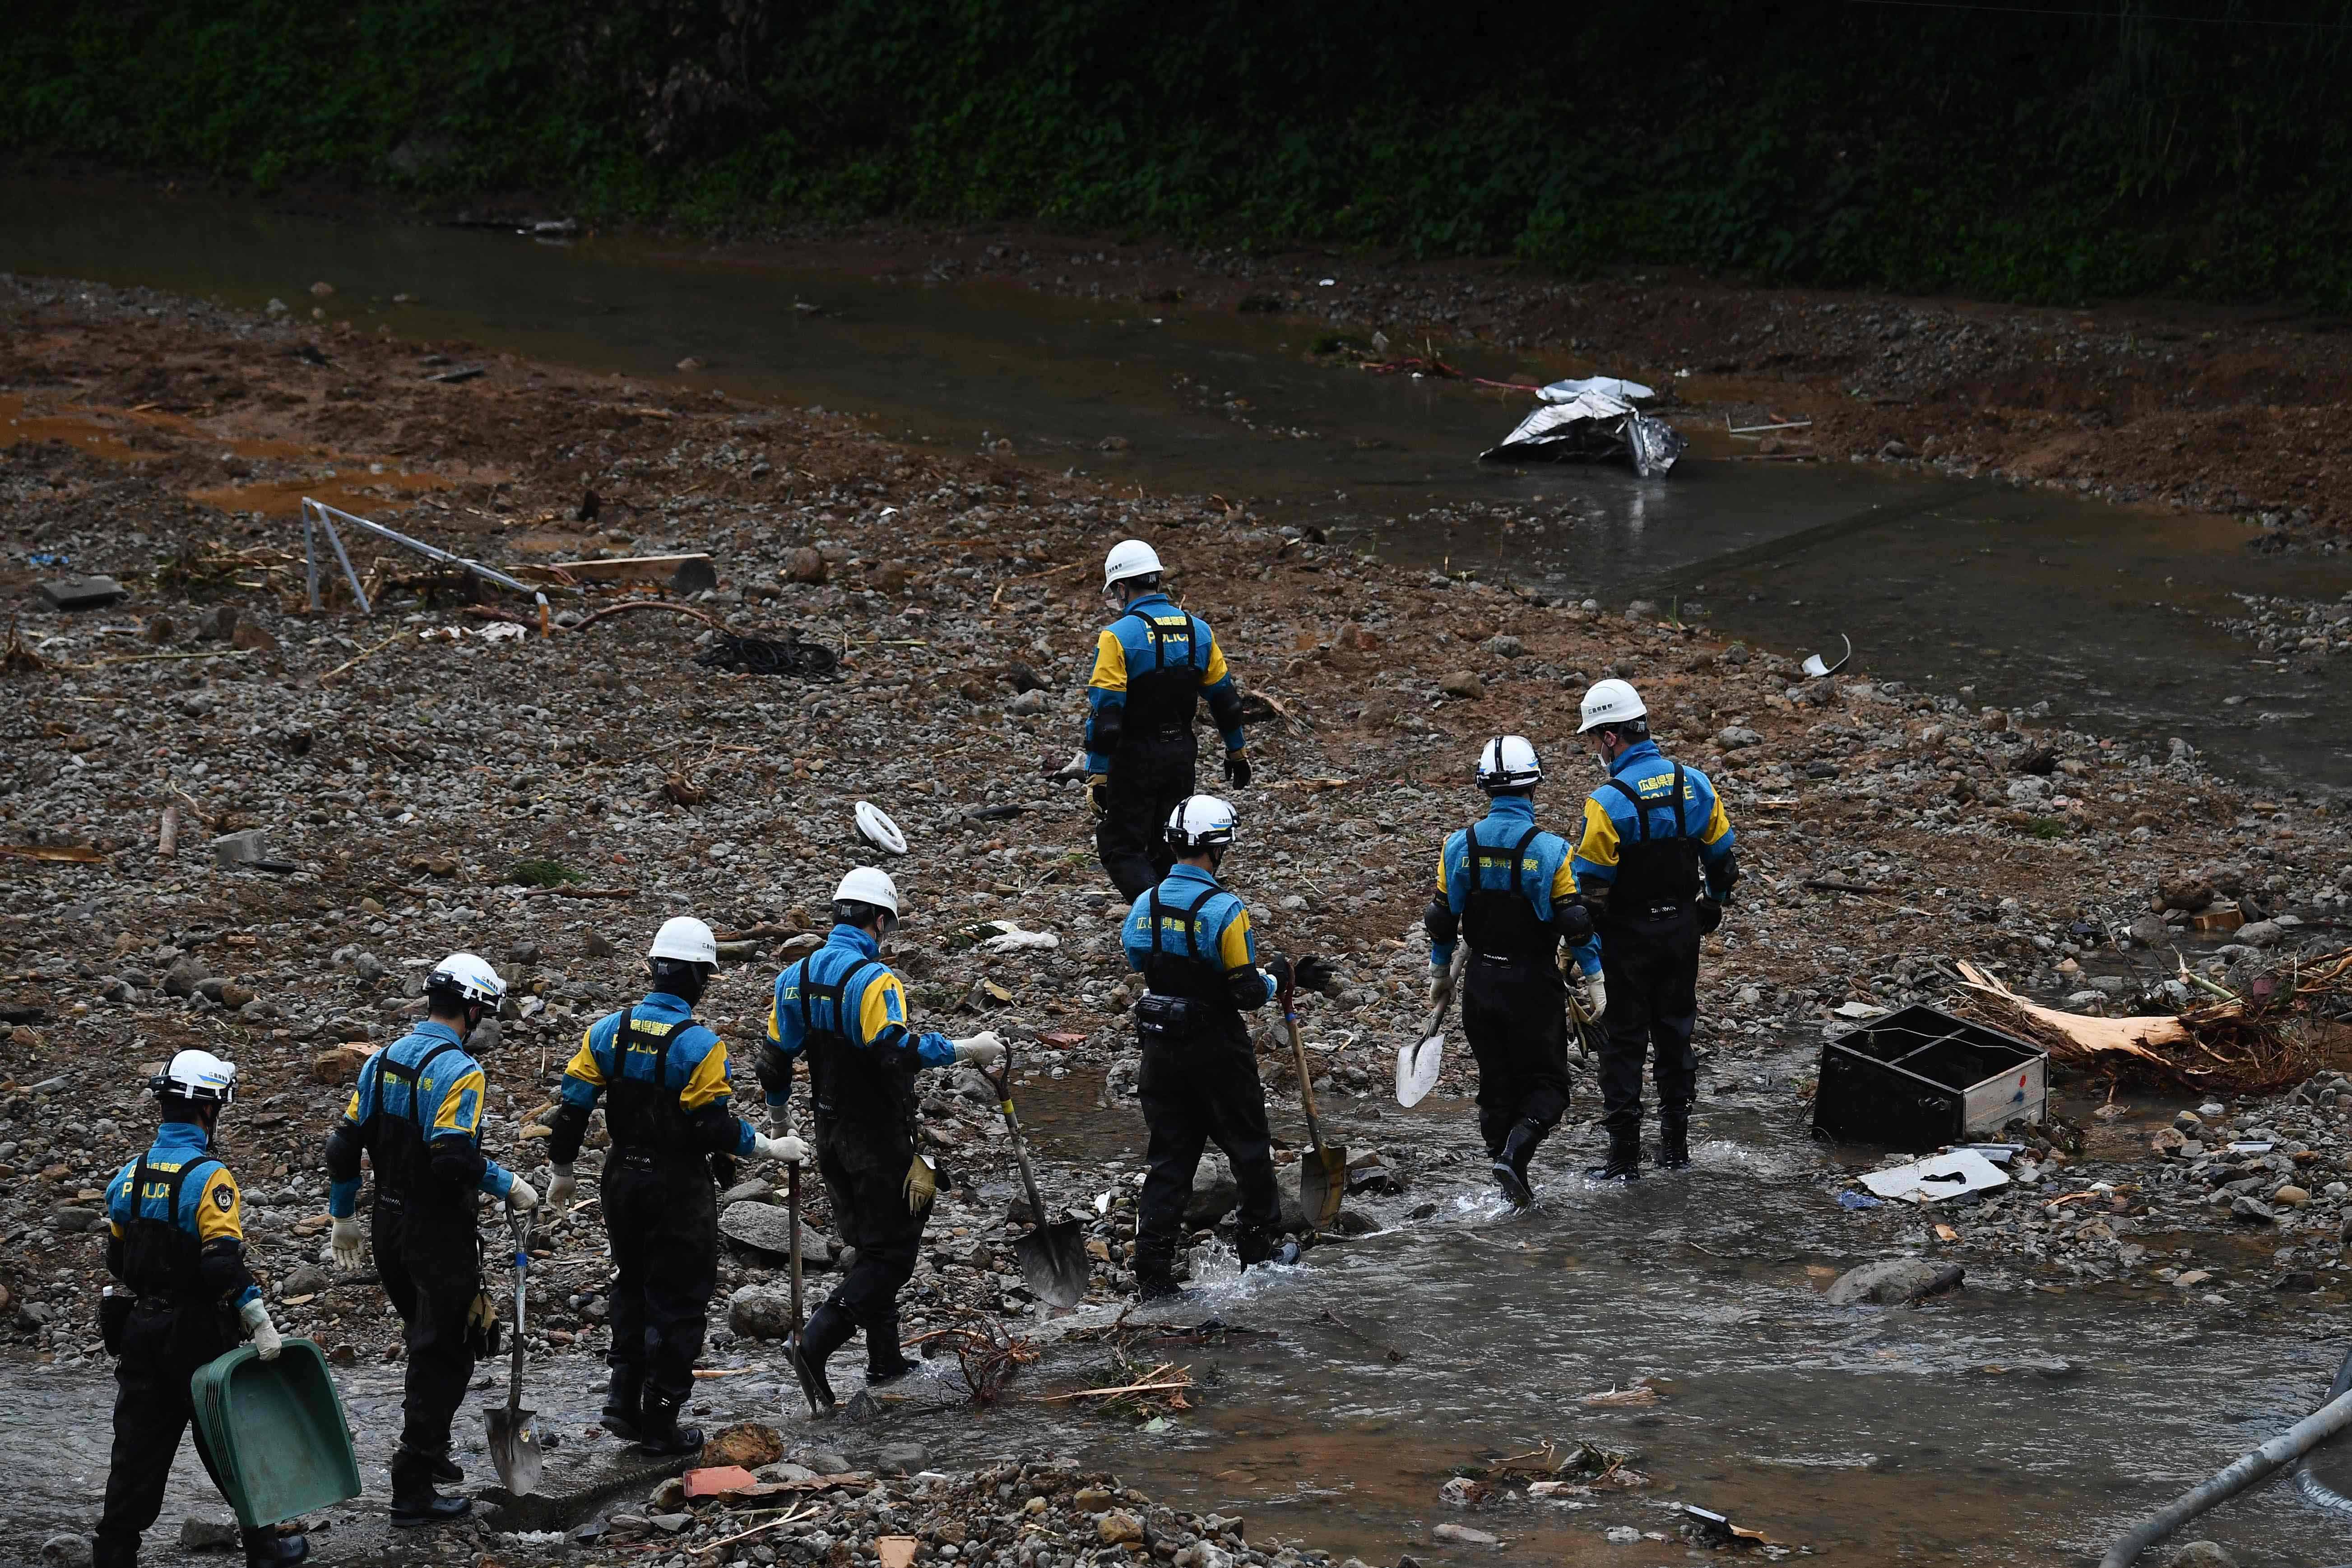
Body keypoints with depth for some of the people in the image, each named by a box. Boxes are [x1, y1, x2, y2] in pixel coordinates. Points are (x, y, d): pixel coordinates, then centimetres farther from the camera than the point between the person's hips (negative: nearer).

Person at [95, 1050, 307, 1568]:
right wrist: (261, 1325, -22)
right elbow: (224, 1264, -25)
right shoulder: (208, 1177, -17)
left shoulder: (129, 1176, 5)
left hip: (139, 1331, 6)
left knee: (139, 1447, 9)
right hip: (199, 1334, -6)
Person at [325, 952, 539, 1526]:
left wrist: (343, 1215, 18)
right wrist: (509, 1187, -15)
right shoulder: (459, 1071, -18)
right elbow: (455, 1157, -29)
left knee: (425, 1342, 26)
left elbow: (344, 1144, 8)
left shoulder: (382, 1060, 6)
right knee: (443, 1358, 1)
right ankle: (413, 1492, 0)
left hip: (390, 1226, 8)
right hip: (440, 1235, -8)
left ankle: (428, 1451, 36)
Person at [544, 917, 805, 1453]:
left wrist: (562, 1171, 14)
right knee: (678, 1301, 6)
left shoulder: (609, 1031, -2)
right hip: (680, 1188, -5)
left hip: (622, 1183, 5)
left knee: (632, 1287, 23)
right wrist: (771, 1148, -6)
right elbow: (713, 1127, -20)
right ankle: (660, 1423, 10)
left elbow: (572, 1106, 1)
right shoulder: (700, 1046, -18)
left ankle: (623, 1400, 19)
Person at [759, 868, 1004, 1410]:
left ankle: (885, 1361, 24)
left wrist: (778, 1114, 28)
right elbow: (896, 1050, -32)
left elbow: (774, 1059, 11)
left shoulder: (798, 977, 5)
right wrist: (968, 1050, -26)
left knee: (871, 1244, 20)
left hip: (830, 1135, 8)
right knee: (891, 1252, -2)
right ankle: (815, 1345, -15)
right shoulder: (872, 979, -20)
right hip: (879, 1137, -8)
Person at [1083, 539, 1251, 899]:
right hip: (1182, 756, 6)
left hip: (1134, 759, -6)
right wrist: (1236, 752, 22)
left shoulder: (1118, 636, -16)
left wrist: (1098, 775, -15)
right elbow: (1225, 698, 10)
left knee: (1121, 848, 2)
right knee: (1169, 850, 17)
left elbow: (1105, 713, -18)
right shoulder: (1198, 631, 2)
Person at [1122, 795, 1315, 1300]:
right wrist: (1282, 977, 1)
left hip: (1160, 1047, 5)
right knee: (1248, 1148, 16)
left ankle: (1153, 1275, 3)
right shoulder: (1223, 909, -19)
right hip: (1217, 1050, -5)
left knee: (1168, 1159, 9)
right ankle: (1261, 1248, 30)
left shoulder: (1143, 907, -2)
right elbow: (1248, 993, -19)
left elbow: (1139, 965, 8)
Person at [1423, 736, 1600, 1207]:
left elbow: (1442, 918, 4)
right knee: (1546, 1084, 8)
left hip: (1481, 984, 4)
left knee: (1496, 1086, 15)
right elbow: (1575, 922, -14)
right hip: (1535, 985, -4)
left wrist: (1439, 971, 19)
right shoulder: (1548, 849, -15)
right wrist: (1594, 979, -3)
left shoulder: (1459, 845, -3)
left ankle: (1514, 1186, 15)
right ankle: (1514, 1152, -18)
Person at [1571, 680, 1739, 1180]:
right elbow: (1723, 860, 7)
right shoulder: (1694, 784, -2)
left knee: (1623, 1043, 4)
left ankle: (1624, 1157, 5)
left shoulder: (1607, 802, -20)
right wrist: (1710, 907, 22)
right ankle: (1676, 1144, 25)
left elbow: (1590, 887, -18)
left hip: (1627, 937, -5)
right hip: (1682, 932, 5)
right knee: (1676, 1034, 17)